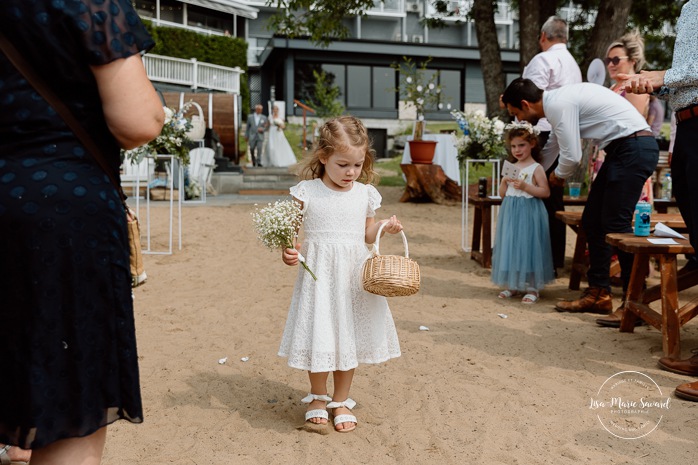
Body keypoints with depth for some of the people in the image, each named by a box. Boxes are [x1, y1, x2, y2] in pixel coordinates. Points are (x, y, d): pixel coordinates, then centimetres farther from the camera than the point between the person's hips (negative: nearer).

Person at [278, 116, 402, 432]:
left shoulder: (365, 194, 4)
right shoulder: (307, 192, -6)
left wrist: (385, 227, -4)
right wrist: (287, 251, -20)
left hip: (354, 275, 3)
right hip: (319, 275, -3)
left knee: (349, 337, 10)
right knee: (319, 335, 2)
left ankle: (341, 401, 30)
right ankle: (318, 397, 29)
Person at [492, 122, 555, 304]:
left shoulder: (536, 168, -6)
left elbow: (546, 192, -12)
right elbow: (502, 193, 13)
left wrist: (526, 186, -20)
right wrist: (504, 181, -5)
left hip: (529, 213, -6)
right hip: (510, 213, 6)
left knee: (527, 246, -3)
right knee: (510, 246, 9)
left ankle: (532, 287, 7)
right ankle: (512, 284, 19)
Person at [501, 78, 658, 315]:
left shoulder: (558, 104, -15)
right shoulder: (560, 98, 16)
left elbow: (572, 156, -16)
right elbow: (562, 145, 31)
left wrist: (557, 175, 6)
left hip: (634, 149, -10)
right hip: (623, 150, 10)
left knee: (616, 224, -11)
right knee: (592, 221, 8)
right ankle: (598, 294, 12)